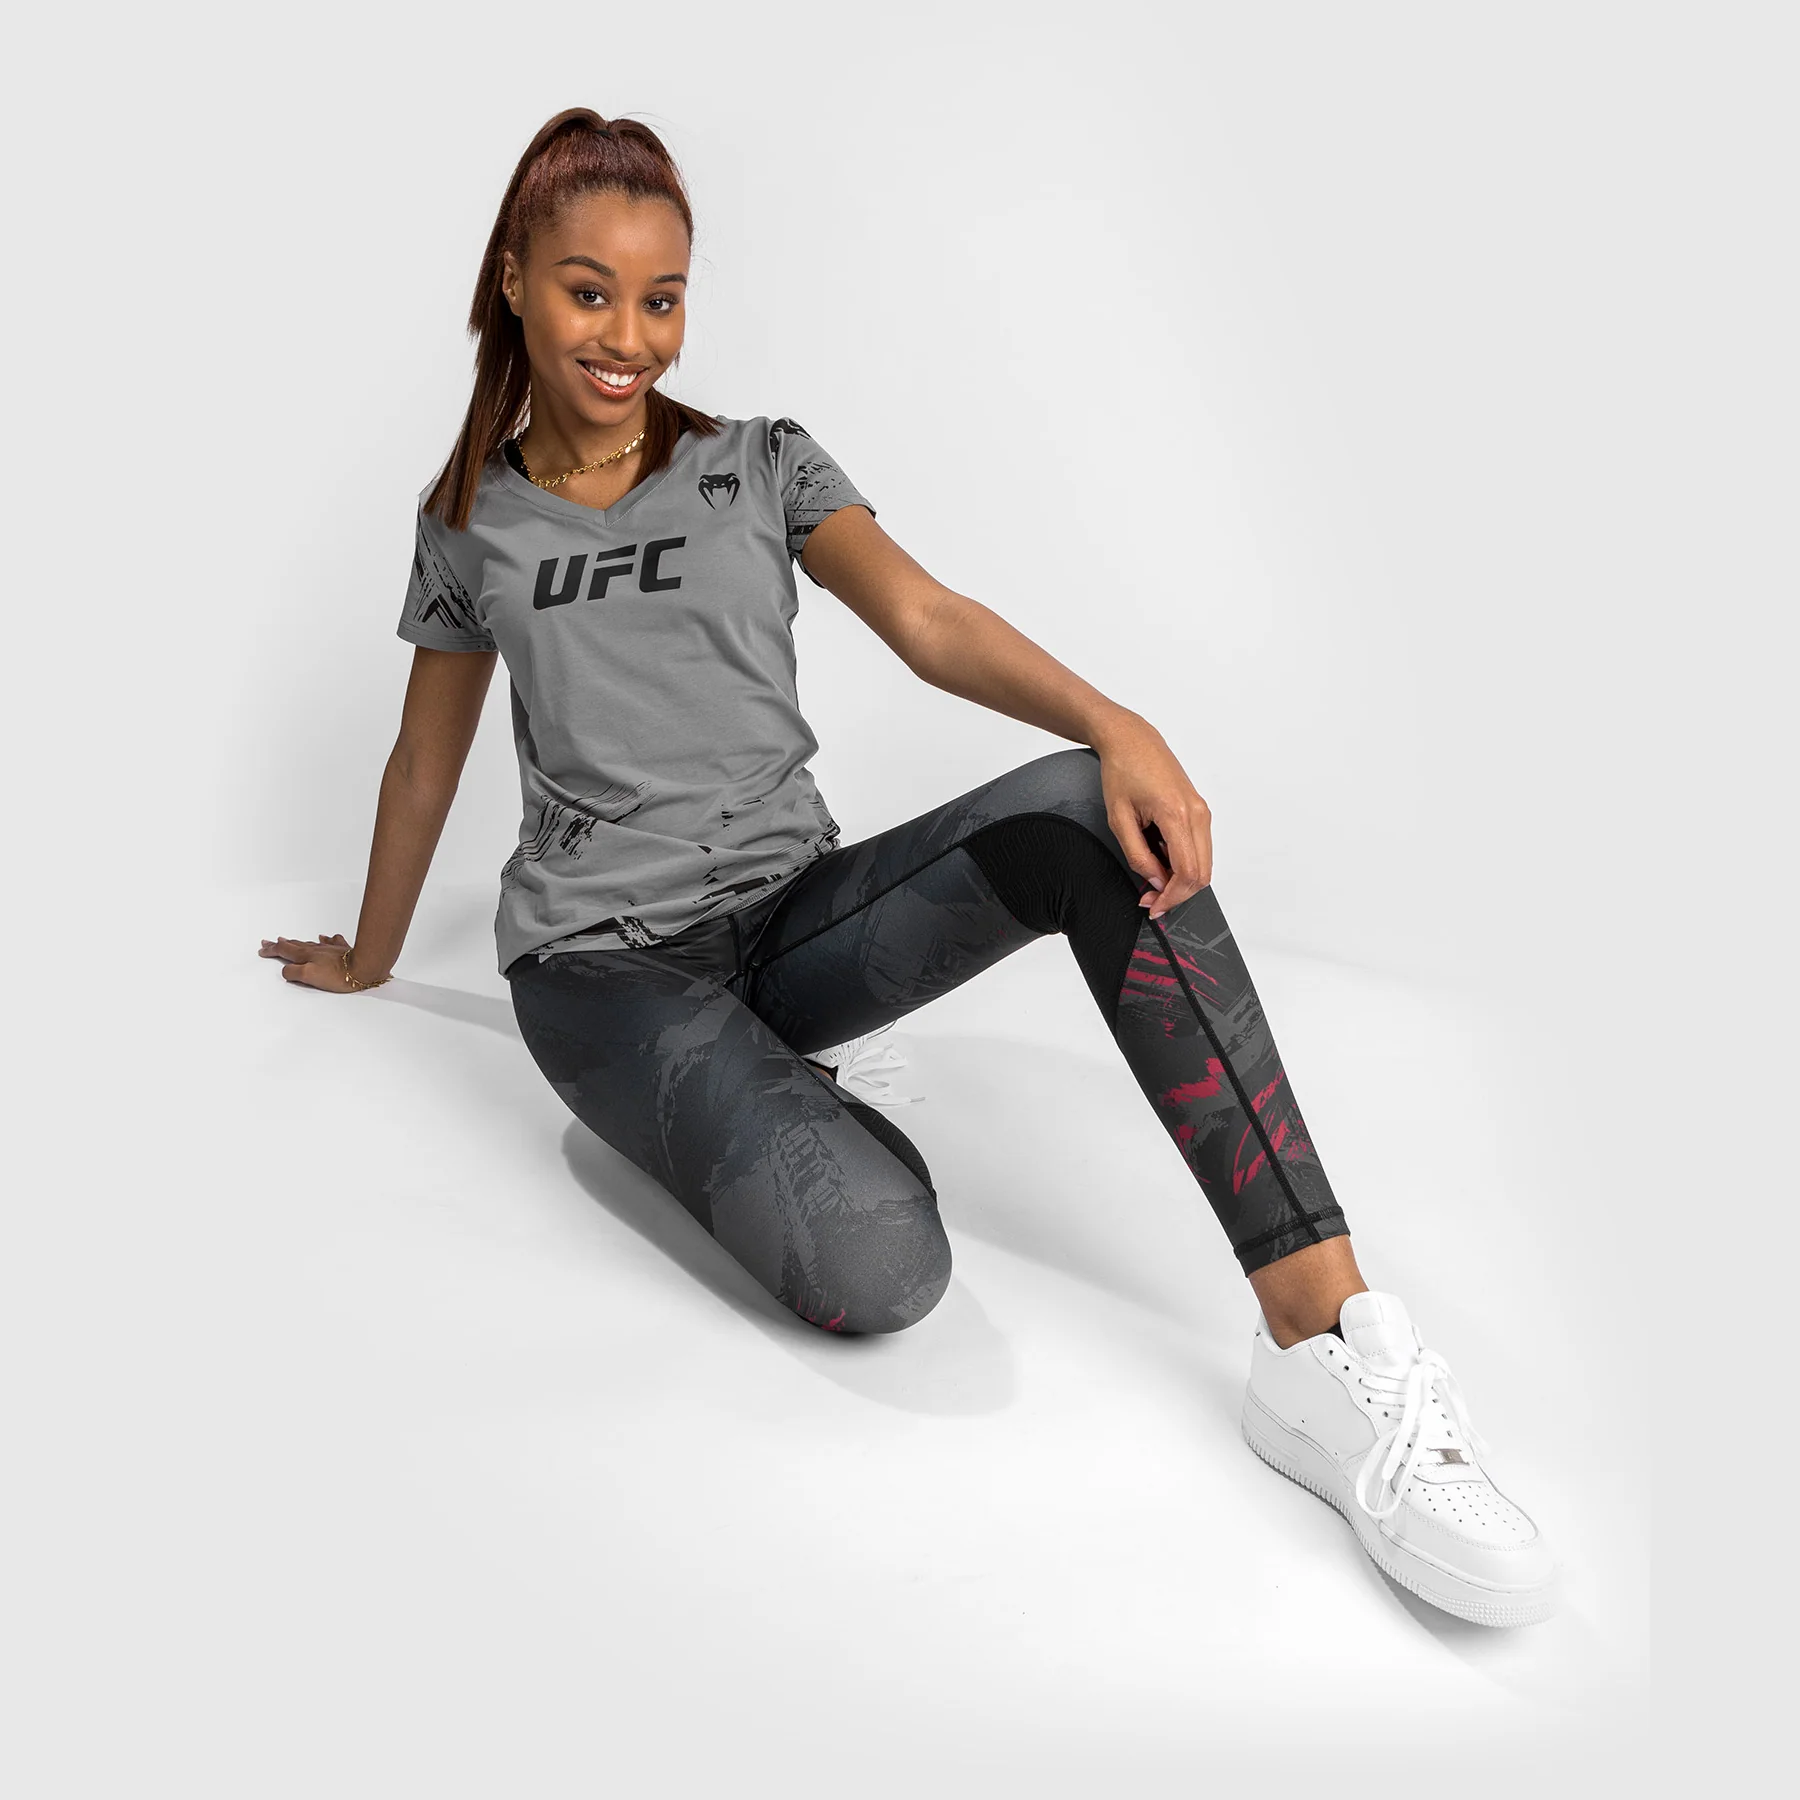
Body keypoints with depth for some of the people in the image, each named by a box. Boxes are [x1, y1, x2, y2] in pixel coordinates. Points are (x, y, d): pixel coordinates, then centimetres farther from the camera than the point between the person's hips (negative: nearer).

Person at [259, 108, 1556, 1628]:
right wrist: (368, 959, 32)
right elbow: (427, 762, 21)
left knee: (1096, 813, -31)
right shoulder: (471, 525, 11)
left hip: (794, 911, 2)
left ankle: (1323, 1342, -34)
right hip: (608, 961, -2)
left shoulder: (761, 465, 9)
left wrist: (1119, 724, -27)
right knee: (876, 1263, -32)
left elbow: (927, 619, -8)